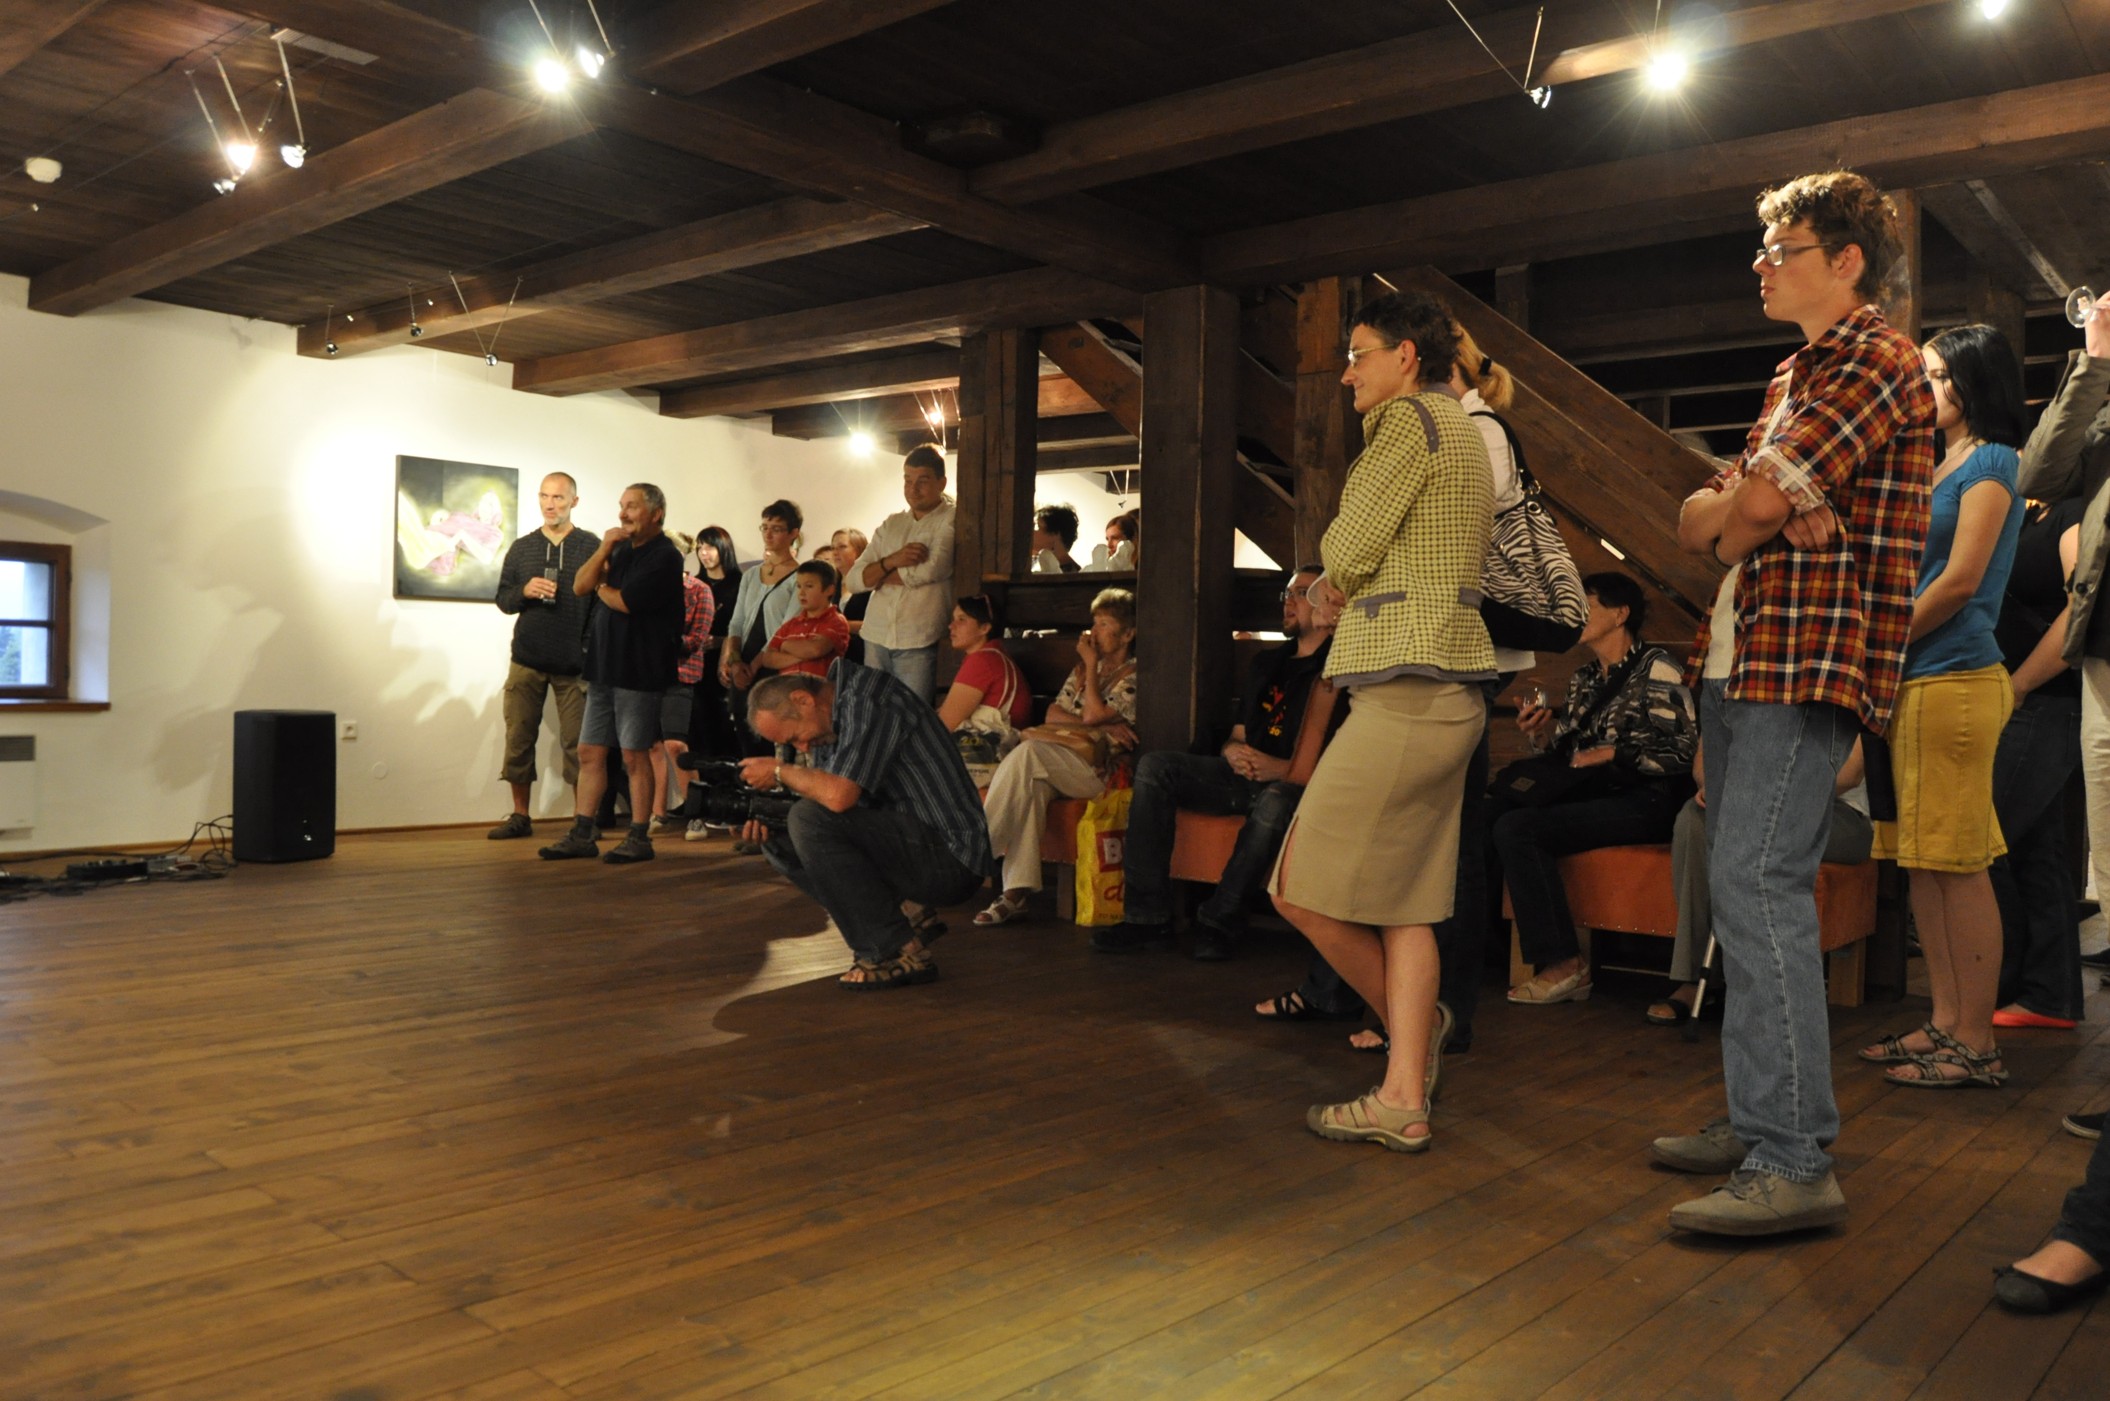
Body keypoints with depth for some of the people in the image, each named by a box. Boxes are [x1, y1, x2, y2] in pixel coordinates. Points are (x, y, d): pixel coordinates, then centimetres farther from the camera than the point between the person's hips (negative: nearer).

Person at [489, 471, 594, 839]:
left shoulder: (592, 548, 1)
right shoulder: (522, 548, 12)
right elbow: (502, 599, 14)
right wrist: (525, 592, -10)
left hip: (574, 665, -3)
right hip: (527, 660, 4)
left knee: (577, 743, -2)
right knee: (518, 739, 6)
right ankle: (520, 816, 16)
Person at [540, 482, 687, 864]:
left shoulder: (664, 557, -9)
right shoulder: (622, 549, 17)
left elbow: (623, 601, -17)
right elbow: (580, 586, 9)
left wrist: (601, 587, 4)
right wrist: (604, 550, -4)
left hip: (637, 671, -8)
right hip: (603, 667, 8)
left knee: (634, 756, -2)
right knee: (590, 752, 8)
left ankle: (639, 839, 6)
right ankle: (582, 835, 14)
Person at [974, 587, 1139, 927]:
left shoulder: (1135, 675, 2)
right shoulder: (1087, 667, 25)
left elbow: (1092, 715, -11)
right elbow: (1053, 714, 13)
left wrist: (1092, 664, 1)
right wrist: (1096, 725, -4)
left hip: (1098, 770, -6)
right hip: (1060, 763, 6)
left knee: (1029, 751, -31)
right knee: (1030, 782, -30)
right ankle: (1016, 893, -34)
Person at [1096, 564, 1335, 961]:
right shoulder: (1267, 664, 22)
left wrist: (1282, 768, -23)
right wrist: (1233, 752, -1)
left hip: (1296, 785, -7)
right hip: (1247, 777, 7)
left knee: (1276, 800, -41)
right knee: (1155, 767, -10)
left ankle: (1219, 921, -23)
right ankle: (1148, 916, -18)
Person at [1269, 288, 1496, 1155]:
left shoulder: (1410, 419, -7)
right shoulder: (1461, 433, 25)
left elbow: (1348, 546, -9)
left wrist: (1330, 576, 12)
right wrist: (1340, 590, 8)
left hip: (1408, 692, -10)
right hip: (1443, 693, 10)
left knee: (1304, 890, -4)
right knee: (1402, 903, 8)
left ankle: (1416, 1026, 13)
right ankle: (1403, 1099, 9)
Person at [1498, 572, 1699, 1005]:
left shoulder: (1654, 668, -2)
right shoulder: (1584, 679, 20)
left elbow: (1684, 749, -10)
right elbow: (1569, 752, 20)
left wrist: (1611, 753, -10)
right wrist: (1544, 735, 0)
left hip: (1646, 802, -7)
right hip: (1590, 793, 7)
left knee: (1517, 828, -27)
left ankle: (1563, 963, -22)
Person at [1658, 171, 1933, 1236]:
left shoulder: (1875, 362, -7)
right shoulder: (1797, 375, 24)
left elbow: (1749, 508, -18)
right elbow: (1704, 513, 15)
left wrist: (1727, 518, 3)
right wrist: (1748, 512, -7)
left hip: (1810, 665, -10)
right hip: (1738, 659, 10)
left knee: (1757, 886, -16)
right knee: (1743, 889, 11)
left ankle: (1795, 1163, -13)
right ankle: (1760, 1118, 20)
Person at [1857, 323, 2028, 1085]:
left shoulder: (1991, 462, -5)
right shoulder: (1939, 467, 20)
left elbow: (1959, 582, -13)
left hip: (1955, 679, -9)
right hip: (1912, 681, 9)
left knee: (1960, 865, -6)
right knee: (1924, 863, 9)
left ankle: (1977, 1043, 0)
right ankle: (1946, 1024, 16)